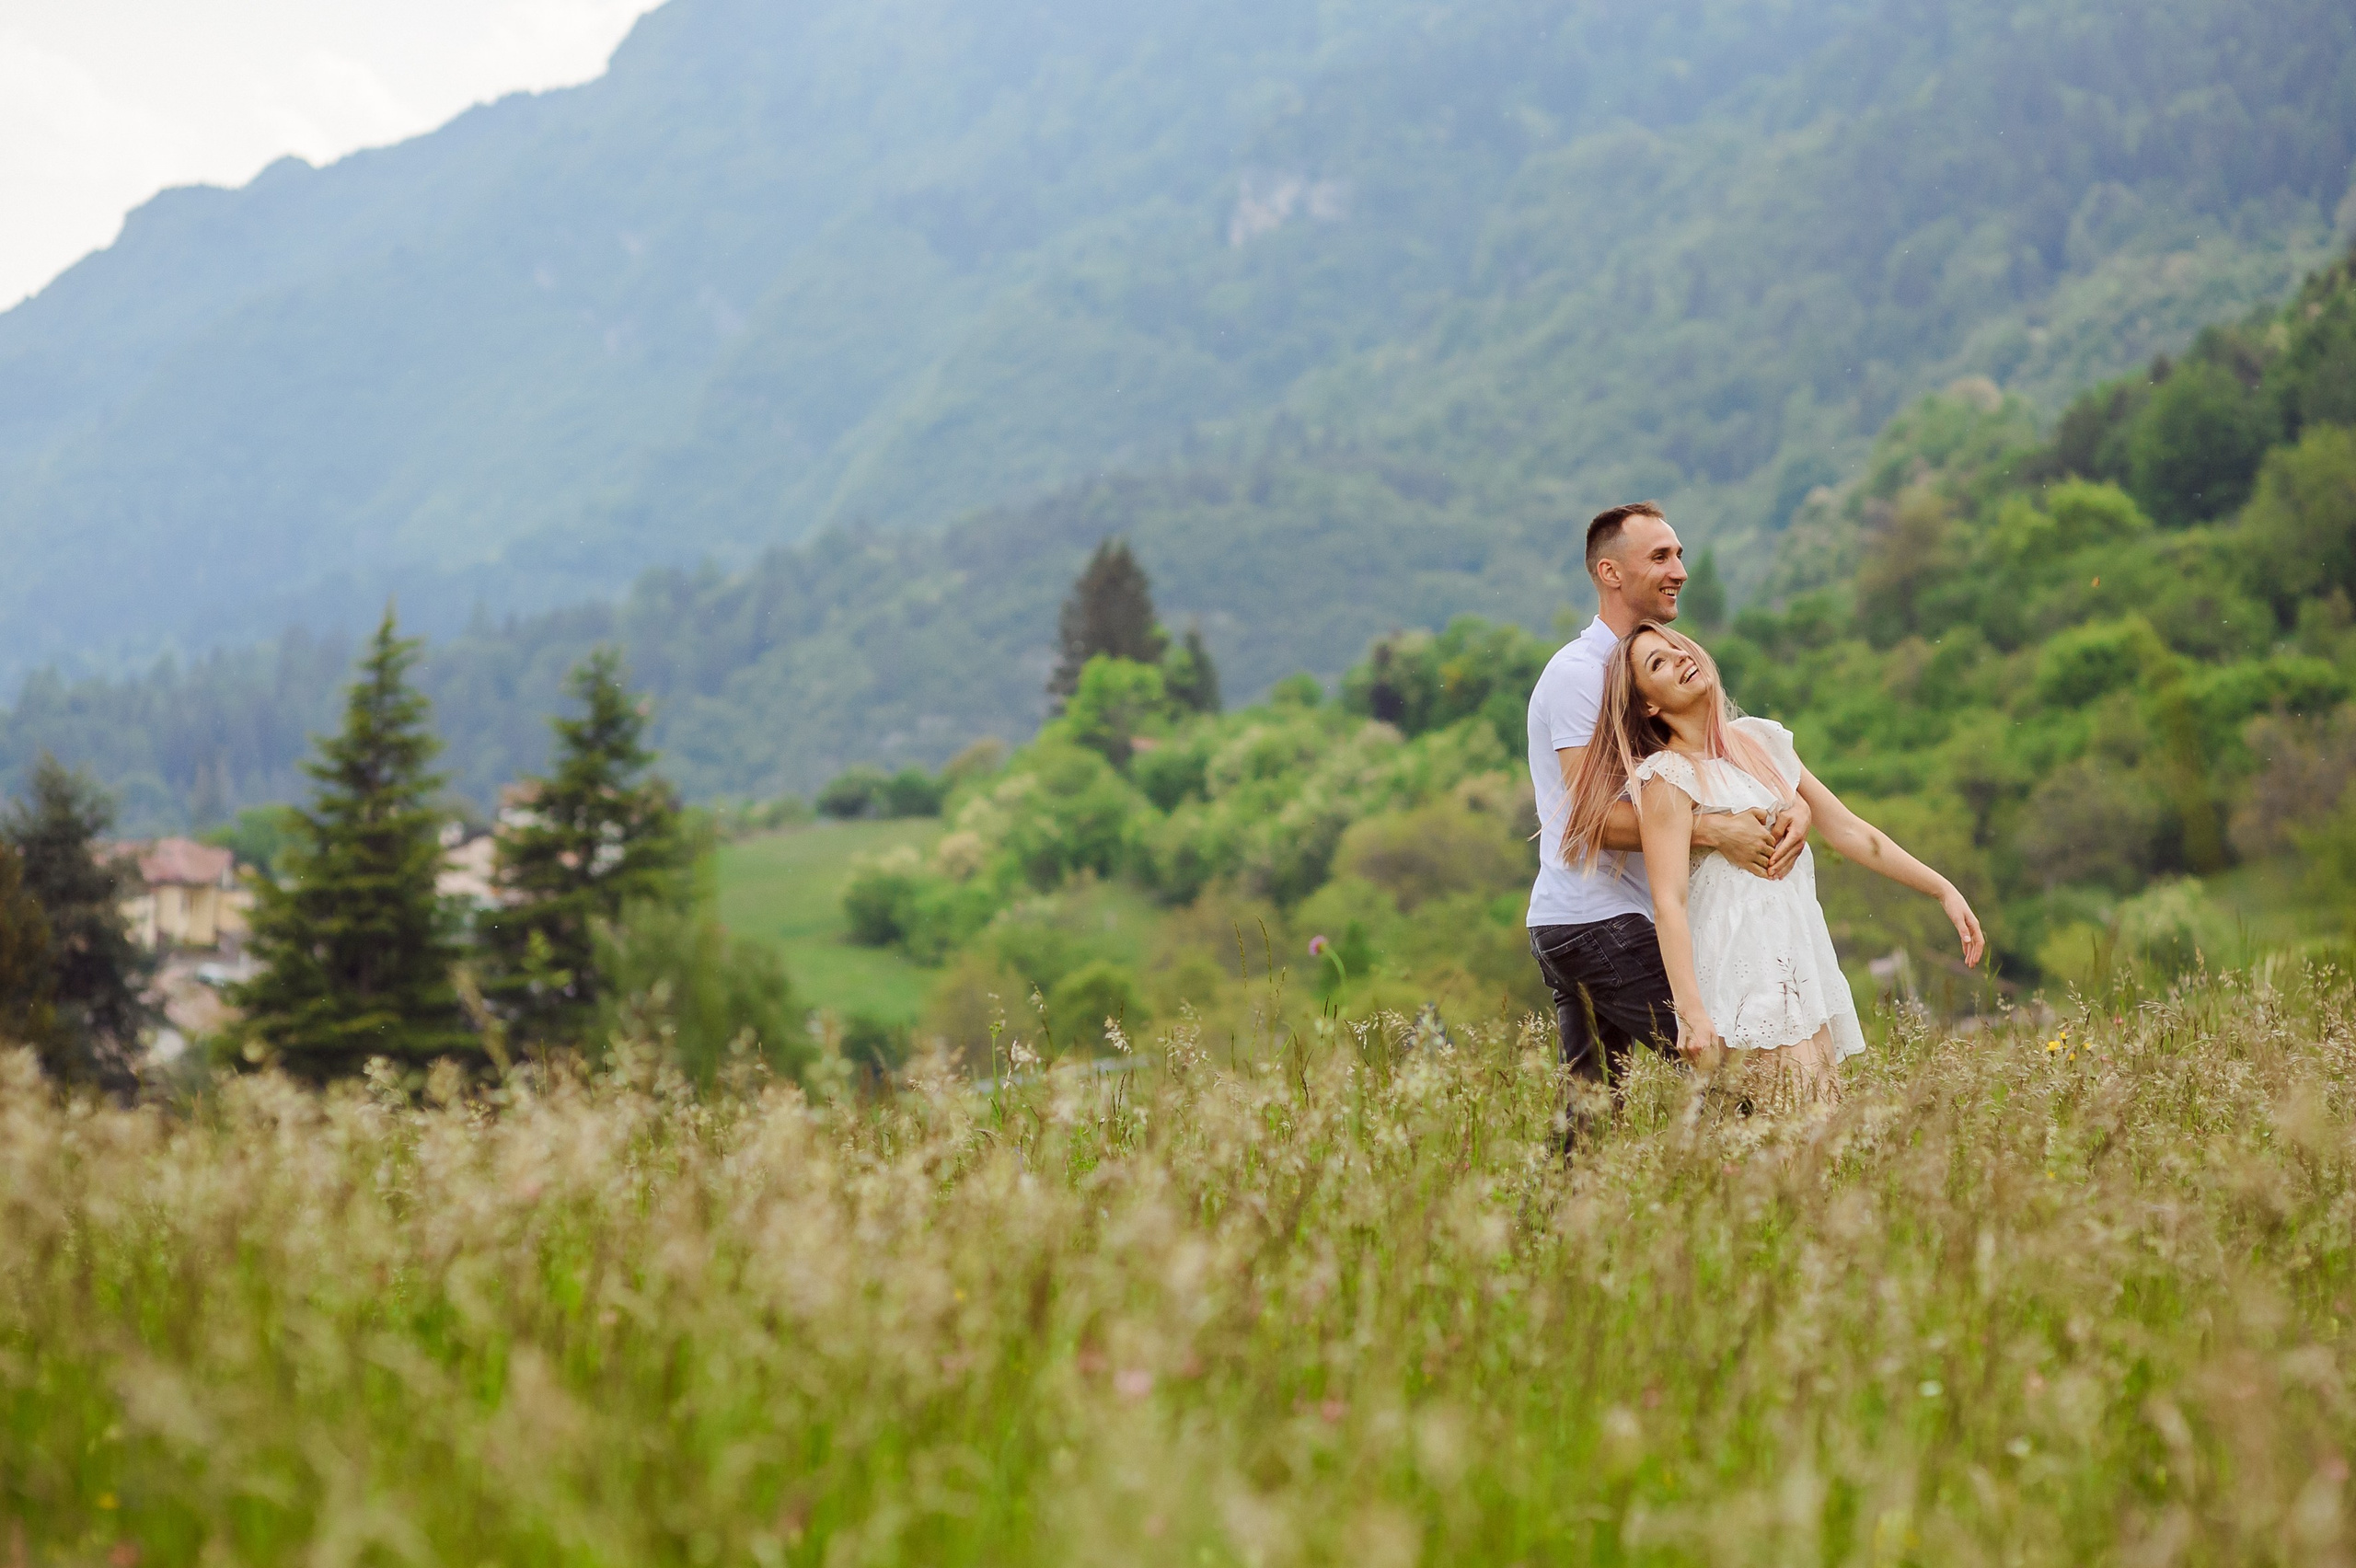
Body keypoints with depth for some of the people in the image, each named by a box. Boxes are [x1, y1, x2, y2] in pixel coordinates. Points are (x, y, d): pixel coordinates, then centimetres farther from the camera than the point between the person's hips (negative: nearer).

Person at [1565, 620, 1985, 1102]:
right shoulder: (1668, 778, -7)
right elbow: (1669, 903, -14)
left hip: (1801, 968, 7)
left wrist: (1943, 889, 15)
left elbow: (1848, 830, 19)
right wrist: (1691, 1013, -24)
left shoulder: (1762, 739, 15)